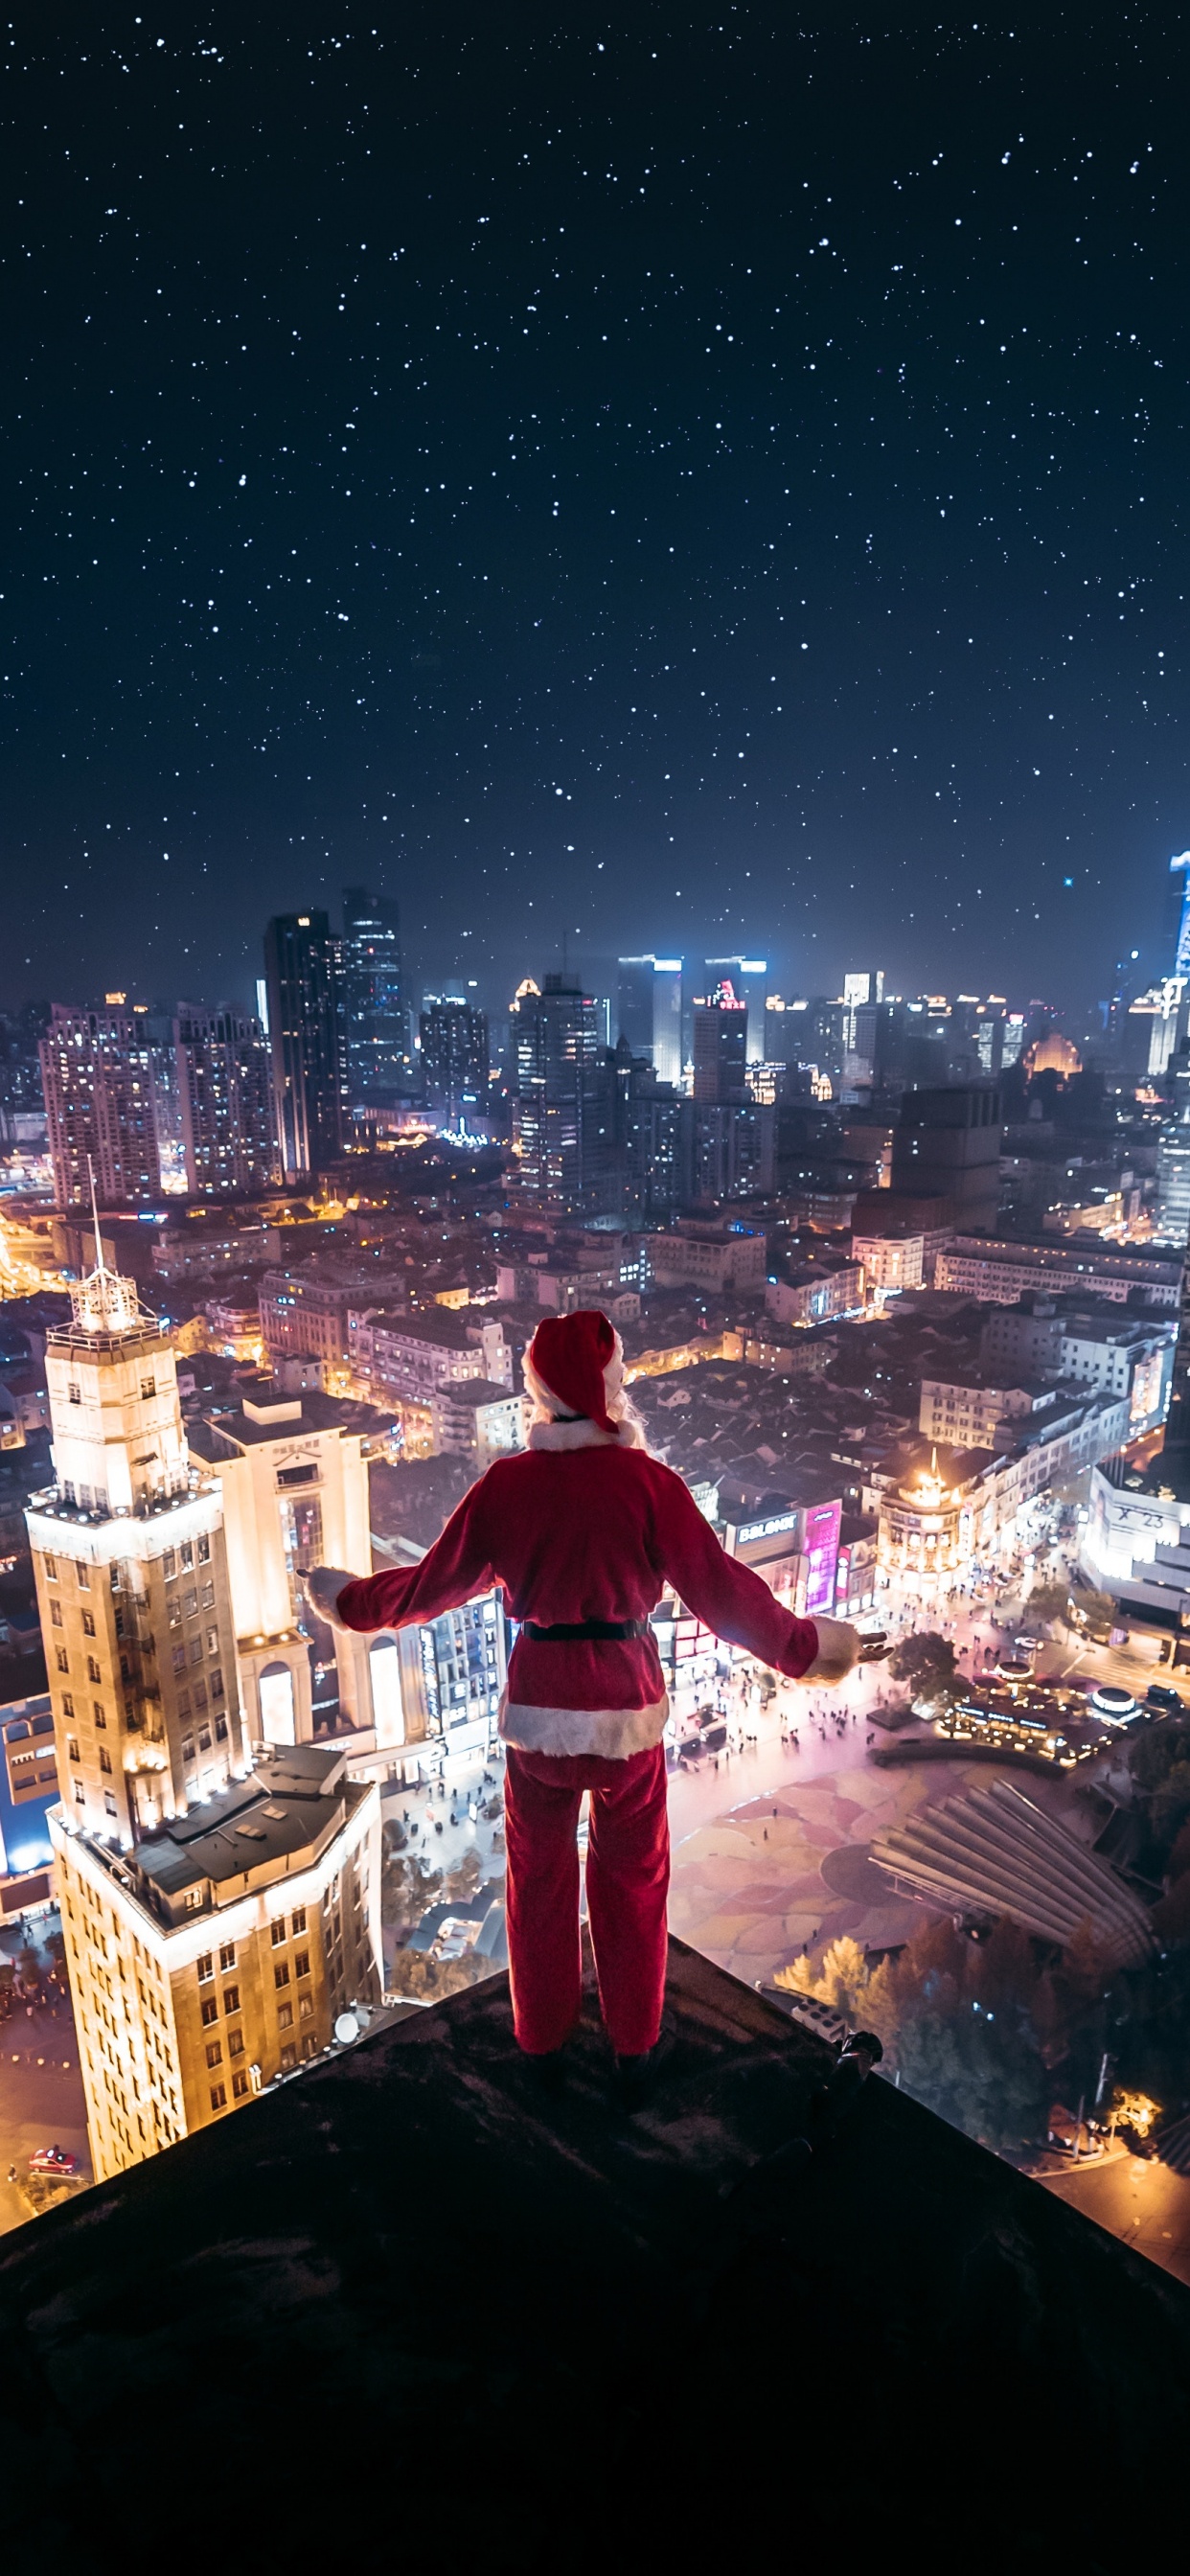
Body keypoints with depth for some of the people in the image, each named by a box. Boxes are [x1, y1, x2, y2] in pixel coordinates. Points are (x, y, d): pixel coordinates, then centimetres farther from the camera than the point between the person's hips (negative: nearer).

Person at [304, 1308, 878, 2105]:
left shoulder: (506, 1484, -11)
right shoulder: (648, 1482, -17)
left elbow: (435, 1582, 0)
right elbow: (722, 1589, -14)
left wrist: (353, 1602, 17)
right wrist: (802, 1645, 1)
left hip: (537, 1703, 2)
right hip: (625, 1705, -1)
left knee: (539, 1874, 22)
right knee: (632, 1879, 20)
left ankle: (544, 2040, 40)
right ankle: (635, 2050, 35)